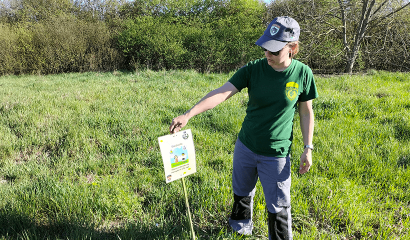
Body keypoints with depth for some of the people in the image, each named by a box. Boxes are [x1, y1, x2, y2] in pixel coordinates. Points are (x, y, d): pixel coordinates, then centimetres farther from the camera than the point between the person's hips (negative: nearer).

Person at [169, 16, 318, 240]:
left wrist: (308, 148, -1)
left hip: (276, 155, -2)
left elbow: (306, 112, 0)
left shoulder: (302, 73, -11)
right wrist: (188, 115, -30)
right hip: (245, 147, 3)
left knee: (278, 209, 8)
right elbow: (221, 93, -20)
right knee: (241, 194, 24)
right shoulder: (253, 69, -11)